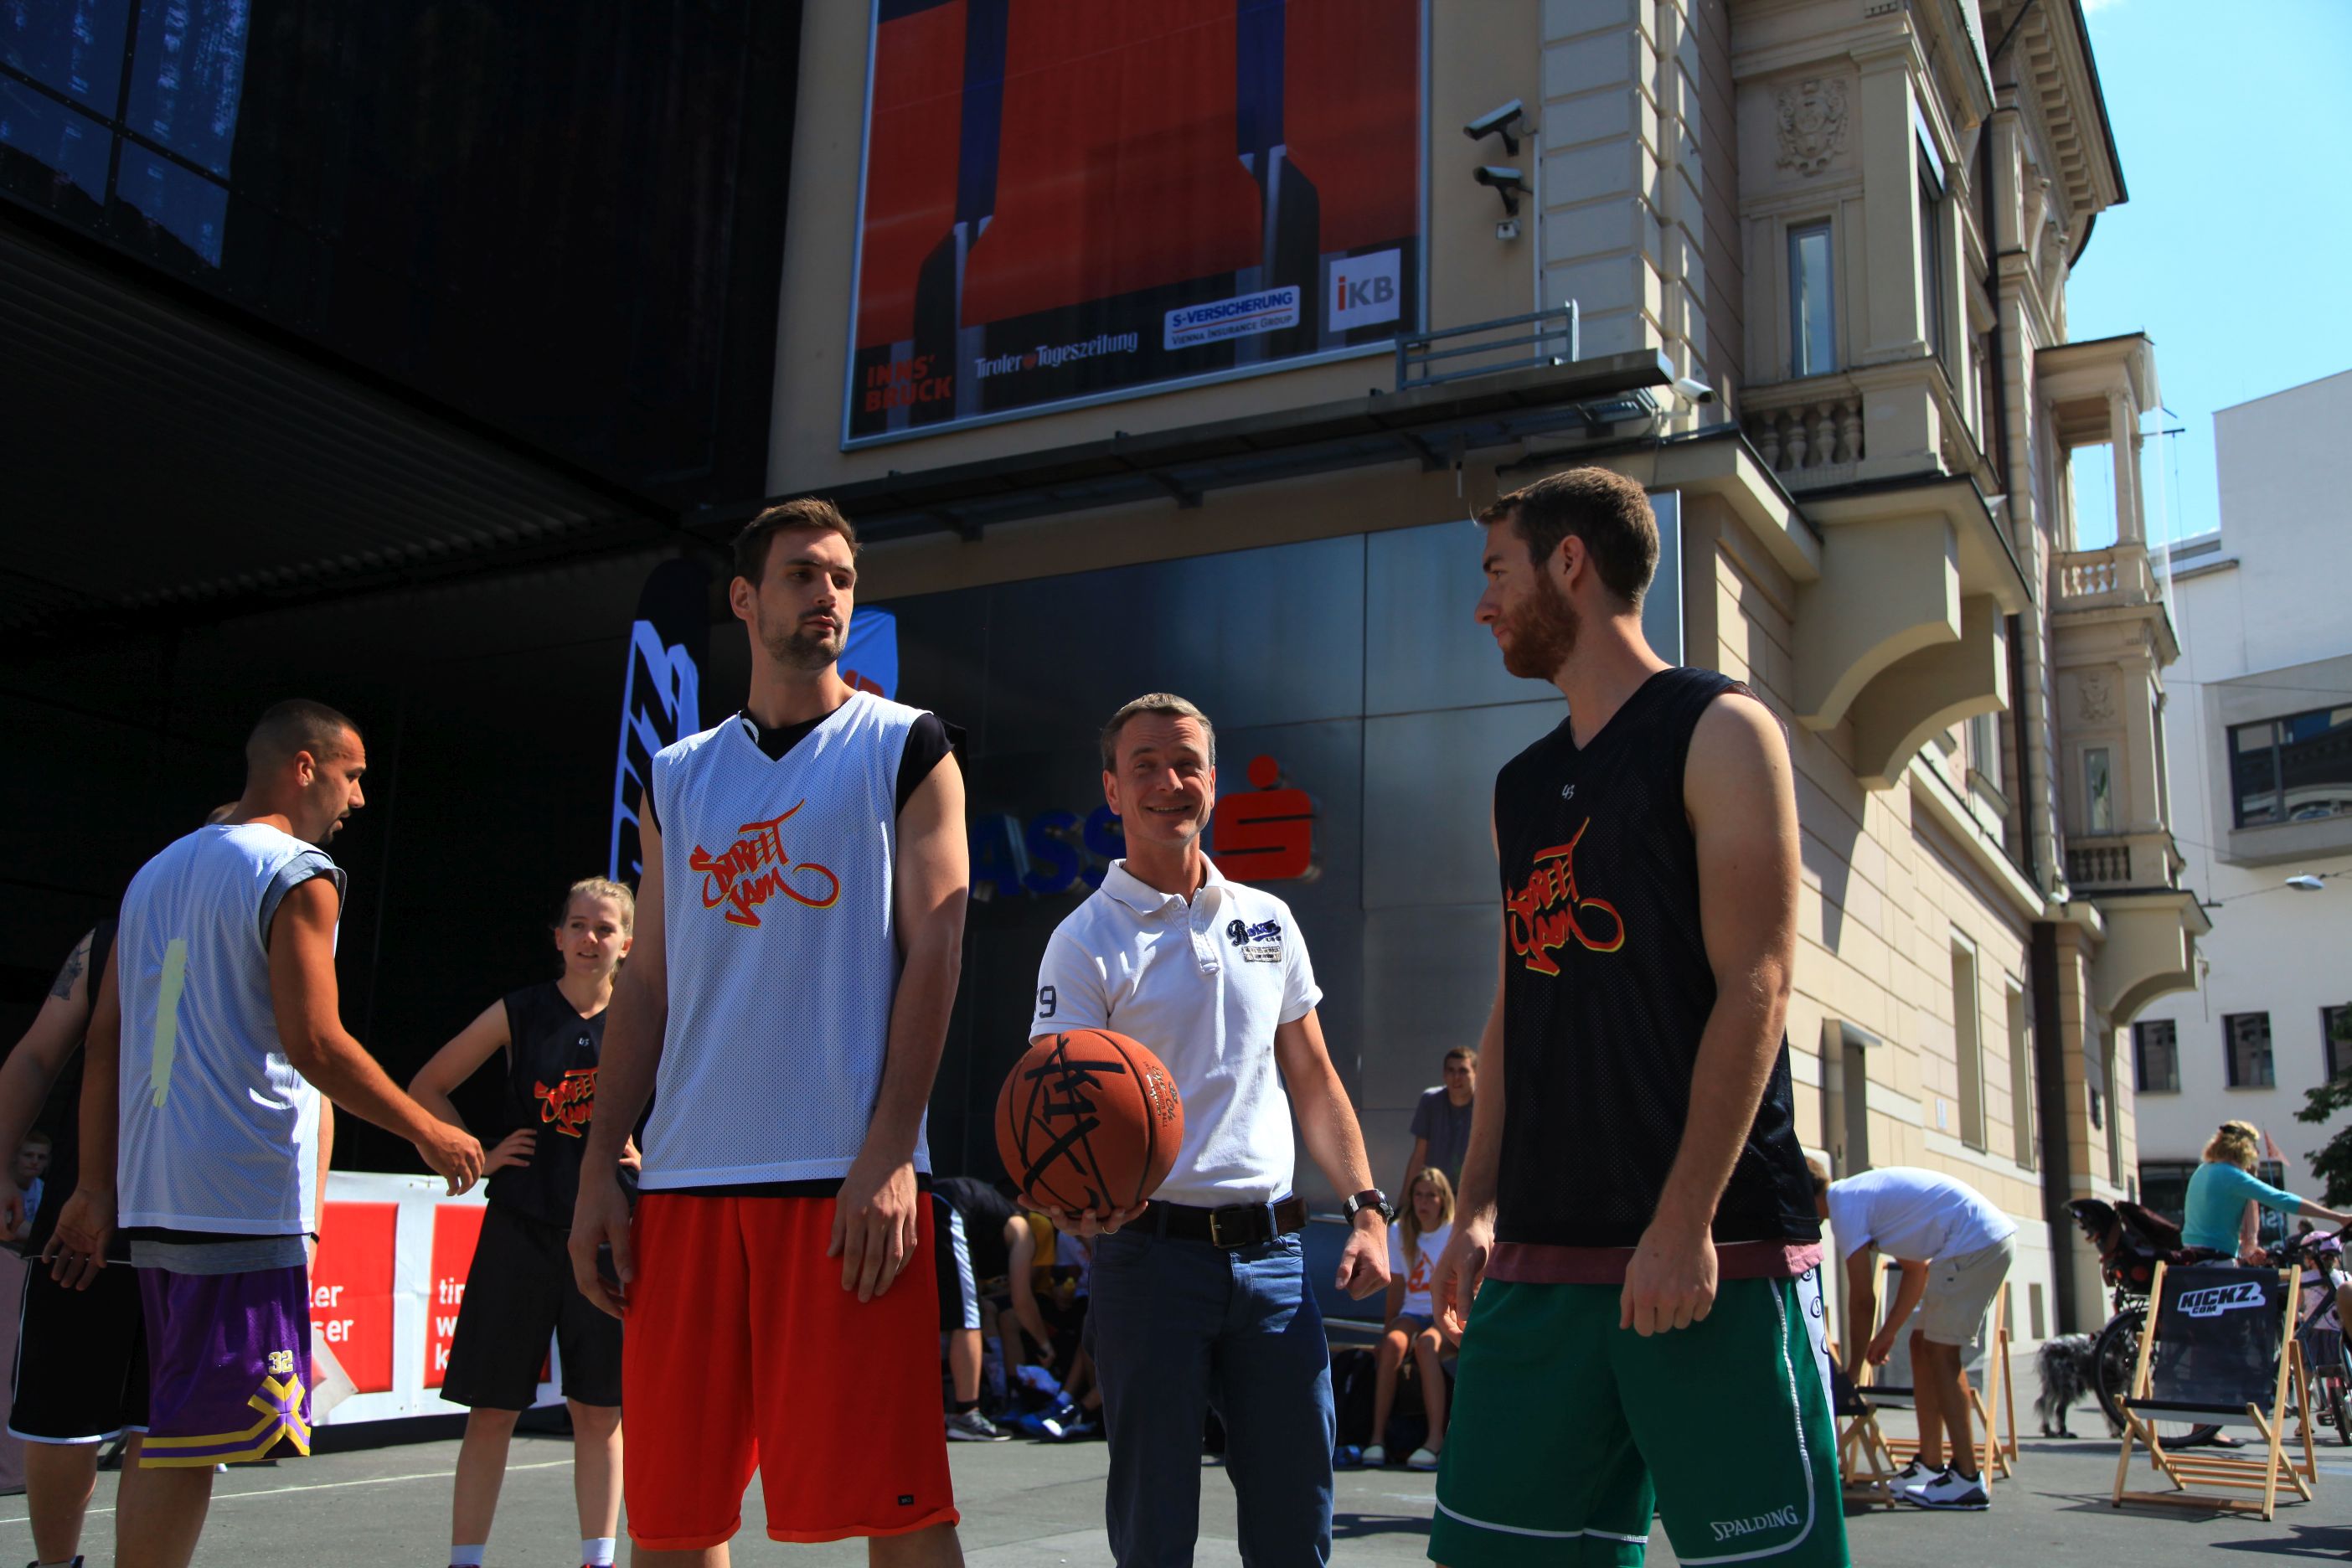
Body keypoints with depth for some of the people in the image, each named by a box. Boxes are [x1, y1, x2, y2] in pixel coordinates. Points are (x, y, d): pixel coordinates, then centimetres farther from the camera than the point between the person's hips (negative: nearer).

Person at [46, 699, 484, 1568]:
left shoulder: (157, 871, 18)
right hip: (244, 1200, -9)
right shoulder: (297, 873, -8)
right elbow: (315, 1044, -16)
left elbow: (104, 1041, 16)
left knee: (172, 1433, 16)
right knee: (194, 1439, -7)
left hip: (154, 1194, 9)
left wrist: (97, 1186, 18)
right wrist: (429, 1132, -6)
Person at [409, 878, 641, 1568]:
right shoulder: (519, 1013, 1)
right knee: (493, 1408, 2)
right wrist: (478, 1155, -1)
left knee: (600, 1409, 6)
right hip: (521, 1227, -1)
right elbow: (427, 1088, 9)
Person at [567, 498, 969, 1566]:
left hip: (847, 1176, -4)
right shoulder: (680, 777, 16)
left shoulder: (905, 749, 5)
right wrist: (600, 1170, 7)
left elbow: (932, 952, -4)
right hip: (689, 1179, 4)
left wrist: (888, 1154, -14)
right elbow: (647, 983, 15)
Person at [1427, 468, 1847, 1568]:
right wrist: (1478, 1209, 10)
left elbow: (1754, 987, -11)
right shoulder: (1521, 787, 18)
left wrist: (1685, 1224, -18)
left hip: (1714, 1250, -6)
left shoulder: (1717, 731, -2)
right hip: (1542, 1258, 7)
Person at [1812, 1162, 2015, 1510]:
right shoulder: (1862, 1193, 19)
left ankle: (1967, 1481, -8)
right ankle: (1930, 1467, 18)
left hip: (1974, 1243, -10)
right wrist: (1888, 1333, 24)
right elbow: (1916, 1269, 24)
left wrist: (1852, 1372, -1)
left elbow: (1862, 1299, -9)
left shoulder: (1845, 1206, -9)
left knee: (1939, 1353, -7)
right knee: (1924, 1346, 13)